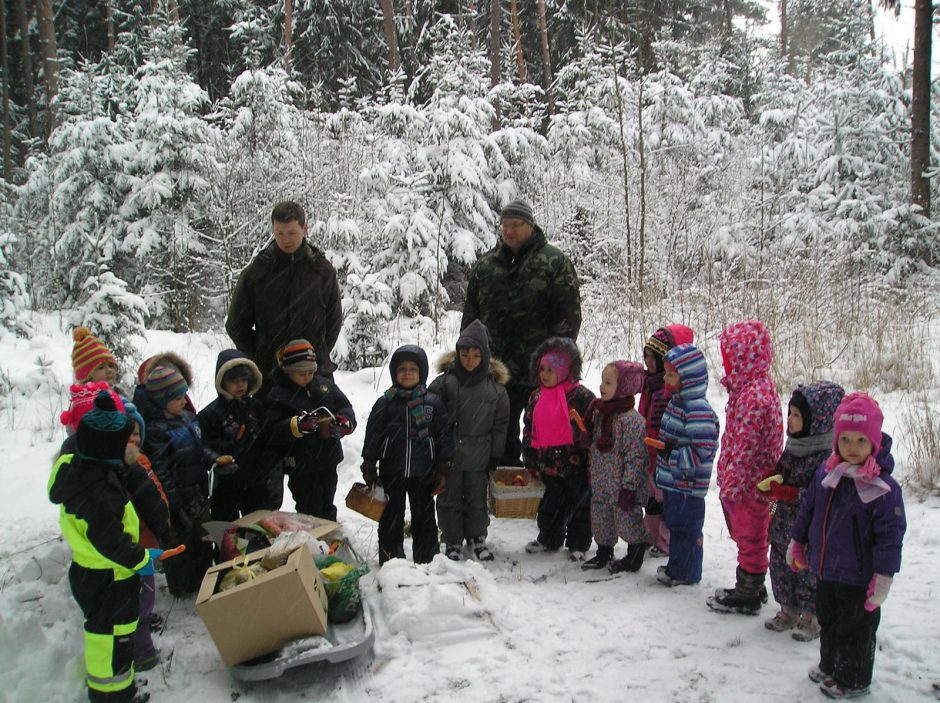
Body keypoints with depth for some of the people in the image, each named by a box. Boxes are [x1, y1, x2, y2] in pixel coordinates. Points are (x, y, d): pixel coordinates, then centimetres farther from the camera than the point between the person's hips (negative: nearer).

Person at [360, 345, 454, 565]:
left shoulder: (433, 402, 0)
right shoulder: (385, 403, 0)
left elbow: (444, 436, 2)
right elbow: (372, 437, 2)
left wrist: (443, 469, -1)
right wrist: (369, 470, 0)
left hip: (423, 475, 0)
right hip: (391, 474, 0)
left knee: (424, 522, 10)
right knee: (390, 521, 10)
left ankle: (428, 563, 22)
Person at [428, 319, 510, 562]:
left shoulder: (495, 386, -3)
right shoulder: (445, 382, -10)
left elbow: (500, 424, 3)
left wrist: (495, 457, 4)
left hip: (478, 457, 1)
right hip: (448, 454, -1)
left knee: (477, 499, 15)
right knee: (450, 499, 11)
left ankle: (476, 537, 34)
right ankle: (452, 540, 26)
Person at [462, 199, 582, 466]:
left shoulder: (554, 262, -3)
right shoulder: (486, 264, 11)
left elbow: (568, 314, -8)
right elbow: (471, 312, 15)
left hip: (538, 371, -4)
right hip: (494, 368, 4)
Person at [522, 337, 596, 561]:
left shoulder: (581, 396, -13)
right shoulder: (537, 397, 4)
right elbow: (529, 430, 11)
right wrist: (530, 461, 9)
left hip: (576, 466, -4)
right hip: (549, 465, 5)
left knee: (579, 505, 11)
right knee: (550, 506, 17)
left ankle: (578, 545, 26)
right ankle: (549, 539, 36)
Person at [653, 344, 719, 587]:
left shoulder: (698, 410, -23)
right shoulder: (676, 401, 8)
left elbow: (702, 451, -27)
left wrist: (672, 453, -23)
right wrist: (663, 448, 9)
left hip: (687, 485, -10)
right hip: (671, 481, 10)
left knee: (685, 528, 5)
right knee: (675, 524, 21)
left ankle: (683, 572, 18)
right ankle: (677, 566, 35)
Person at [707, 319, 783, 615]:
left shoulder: (754, 395, -25)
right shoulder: (755, 386, 8)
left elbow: (745, 447, -26)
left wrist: (731, 484, -20)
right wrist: (728, 480, 19)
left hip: (748, 483, -10)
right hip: (745, 481, 10)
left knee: (750, 538, 5)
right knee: (747, 537, 21)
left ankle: (749, 596, 20)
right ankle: (750, 588, 35)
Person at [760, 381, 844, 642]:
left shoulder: (828, 455, -23)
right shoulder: (794, 445, 3)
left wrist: (787, 492, -26)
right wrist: (771, 483, -3)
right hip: (785, 523, 8)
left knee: (809, 571, 8)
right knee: (781, 565, 18)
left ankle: (811, 617, 27)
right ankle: (789, 611, 36)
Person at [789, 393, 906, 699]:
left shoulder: (884, 488, -21)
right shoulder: (825, 474, -2)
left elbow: (890, 536, -18)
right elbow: (808, 511, 11)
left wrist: (883, 577, -17)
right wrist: (797, 543, 17)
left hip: (858, 579, -6)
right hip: (825, 571, 6)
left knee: (855, 631, 11)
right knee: (828, 622, 23)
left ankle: (854, 681, 30)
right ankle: (830, 666, 44)